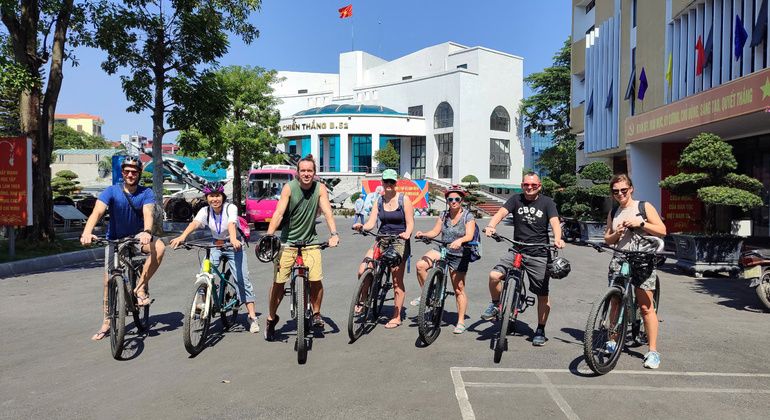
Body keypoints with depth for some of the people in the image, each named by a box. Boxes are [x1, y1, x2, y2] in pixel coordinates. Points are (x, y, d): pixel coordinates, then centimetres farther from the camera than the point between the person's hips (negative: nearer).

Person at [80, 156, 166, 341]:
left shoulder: (146, 193, -12)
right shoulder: (111, 191, -14)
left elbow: (148, 213, -30)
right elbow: (97, 212, -29)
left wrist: (147, 232, -52)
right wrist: (87, 232, -48)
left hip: (137, 237, 0)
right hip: (114, 240, 0)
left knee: (159, 247, -32)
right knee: (109, 281, 0)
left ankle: (140, 287, -19)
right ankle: (106, 324, 15)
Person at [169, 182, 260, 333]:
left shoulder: (230, 208, -17)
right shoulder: (205, 211, -7)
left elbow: (231, 224, -36)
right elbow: (194, 223, -26)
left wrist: (233, 239, -57)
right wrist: (182, 237, -45)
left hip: (233, 247, -4)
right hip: (215, 246, 4)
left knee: (242, 280, -11)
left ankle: (252, 317, -6)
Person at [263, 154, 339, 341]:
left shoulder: (320, 188, -6)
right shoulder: (289, 188, -11)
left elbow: (327, 212, -14)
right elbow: (278, 213, -18)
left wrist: (334, 233, -30)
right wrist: (268, 236, -30)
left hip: (310, 241, 1)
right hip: (288, 241, -1)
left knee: (316, 280, -11)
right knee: (278, 282, -1)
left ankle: (316, 314, 15)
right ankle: (271, 318, 22)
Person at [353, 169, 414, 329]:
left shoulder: (404, 200, -2)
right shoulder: (379, 201, 9)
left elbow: (410, 223, -5)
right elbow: (371, 222, 0)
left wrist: (406, 233, -27)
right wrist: (361, 227, -21)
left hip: (399, 242, -4)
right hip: (382, 241, 4)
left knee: (397, 282, -1)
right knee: (362, 270, -13)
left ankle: (396, 317, 12)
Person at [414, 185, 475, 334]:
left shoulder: (468, 216, -8)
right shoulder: (444, 215, 6)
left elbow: (469, 235, -21)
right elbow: (435, 232, 0)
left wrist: (460, 240, -41)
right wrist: (423, 234, -20)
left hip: (459, 256, -4)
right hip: (442, 250, 4)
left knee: (459, 289, 2)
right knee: (421, 265, -21)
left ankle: (461, 322, 14)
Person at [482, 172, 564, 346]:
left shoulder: (547, 202, 1)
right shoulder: (516, 200, 4)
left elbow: (555, 222, -13)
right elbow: (501, 212, -11)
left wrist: (557, 239, -34)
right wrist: (491, 226, -32)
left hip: (539, 254, -1)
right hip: (516, 250, 1)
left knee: (543, 294, 4)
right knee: (494, 275, -19)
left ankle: (540, 330, 23)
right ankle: (495, 304, 9)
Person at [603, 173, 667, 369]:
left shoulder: (644, 207, 4)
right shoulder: (613, 213, 15)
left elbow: (662, 231, -2)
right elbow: (607, 239, 17)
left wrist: (640, 223, -14)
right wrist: (616, 233, -4)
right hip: (619, 260, 4)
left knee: (646, 306, -7)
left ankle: (653, 351, -3)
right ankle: (613, 341, 19)